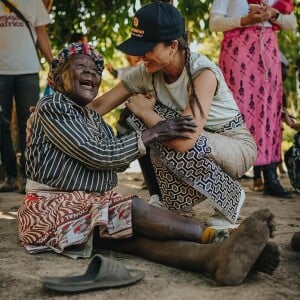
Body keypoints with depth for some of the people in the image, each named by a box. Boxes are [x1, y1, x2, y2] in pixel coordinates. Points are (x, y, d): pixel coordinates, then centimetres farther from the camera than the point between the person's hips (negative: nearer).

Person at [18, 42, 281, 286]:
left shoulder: (93, 118, 20)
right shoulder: (52, 107, -7)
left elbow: (118, 162, 11)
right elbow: (96, 155, -17)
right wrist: (151, 134, -14)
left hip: (91, 205, 6)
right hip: (53, 207, -5)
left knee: (135, 234, -27)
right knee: (131, 208, -30)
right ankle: (218, 236, -35)